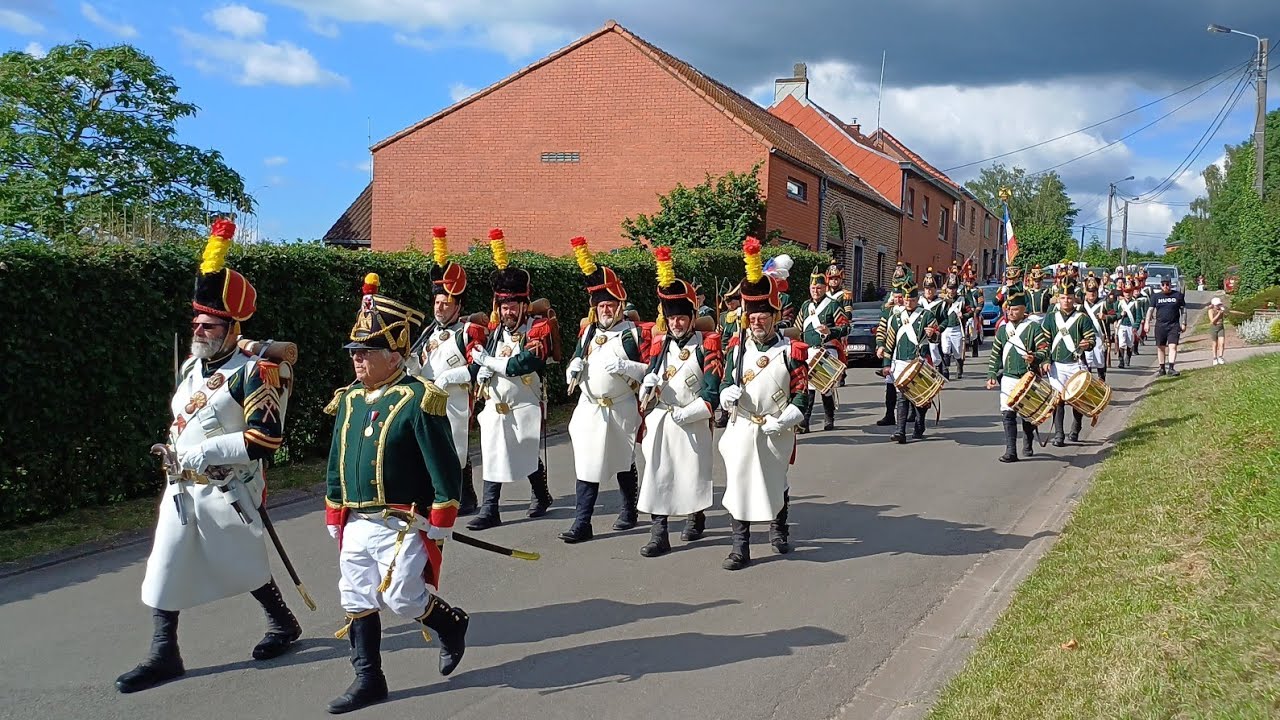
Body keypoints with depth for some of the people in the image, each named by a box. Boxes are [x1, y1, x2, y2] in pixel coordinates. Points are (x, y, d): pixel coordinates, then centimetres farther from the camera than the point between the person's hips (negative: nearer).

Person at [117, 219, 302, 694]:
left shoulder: (253, 373, -17)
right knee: (165, 567, 4)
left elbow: (266, 439, -25)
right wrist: (174, 446, 9)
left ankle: (284, 624, 32)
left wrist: (207, 452, -26)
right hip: (182, 486, 7)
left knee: (243, 564, 8)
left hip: (228, 489, -7)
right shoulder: (190, 367, 8)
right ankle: (165, 656, 13)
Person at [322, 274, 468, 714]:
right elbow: (336, 465, 15)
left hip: (401, 525, -7)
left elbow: (445, 469, -12)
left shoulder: (419, 400, -13)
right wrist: (335, 521, 15)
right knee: (357, 604, 9)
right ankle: (368, 681, 23)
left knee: (402, 598, -8)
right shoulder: (348, 401, 8)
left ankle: (452, 624, 22)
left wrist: (440, 527, -12)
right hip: (355, 526, 7)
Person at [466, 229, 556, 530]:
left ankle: (541, 496, 35)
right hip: (495, 407, 4)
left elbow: (523, 364, -23)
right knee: (493, 457, -1)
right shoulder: (496, 330, 8)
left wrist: (487, 359, -15)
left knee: (529, 457, 11)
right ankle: (490, 510, 0)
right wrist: (482, 369, -17)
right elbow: (478, 361, 8)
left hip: (526, 407, -4)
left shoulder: (538, 329, -10)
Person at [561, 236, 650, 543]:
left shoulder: (633, 333, -5)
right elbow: (578, 358, 21)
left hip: (620, 410, -3)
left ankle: (629, 511, 33)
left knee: (623, 463, 13)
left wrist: (625, 366, -23)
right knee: (587, 466, -1)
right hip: (589, 408, 3)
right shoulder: (589, 331, 10)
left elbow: (650, 368, -8)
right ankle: (582, 523, 0)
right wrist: (573, 368, -2)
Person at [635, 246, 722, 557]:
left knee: (693, 474, 10)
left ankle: (697, 517, 37)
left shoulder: (707, 345, -7)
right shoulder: (659, 343, 7)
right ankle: (659, 534, 4)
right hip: (657, 421, 3)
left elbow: (713, 393, -10)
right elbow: (651, 374, 10)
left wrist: (685, 414, -15)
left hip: (692, 424, -3)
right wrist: (647, 387, -14)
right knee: (656, 475, -1)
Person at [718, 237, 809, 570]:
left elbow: (802, 394, -6)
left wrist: (782, 421, -17)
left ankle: (778, 530, 42)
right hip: (741, 429, 1)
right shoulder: (736, 350, 3)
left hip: (777, 434, -1)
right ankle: (740, 547, 3)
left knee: (776, 484, 17)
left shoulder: (791, 351, -5)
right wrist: (727, 394, -18)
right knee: (739, 485, -4)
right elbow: (724, 386, 5)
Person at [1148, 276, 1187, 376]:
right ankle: (1162, 368, 17)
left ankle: (1171, 368, -17)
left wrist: (1183, 323, 3)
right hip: (1160, 325, 2)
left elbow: (1183, 310, 9)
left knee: (1173, 346, -13)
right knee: (1160, 347, 7)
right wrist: (1147, 323, -5)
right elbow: (1151, 310, 6)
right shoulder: (1156, 296, 8)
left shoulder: (1178, 295, 5)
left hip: (1174, 325, -2)